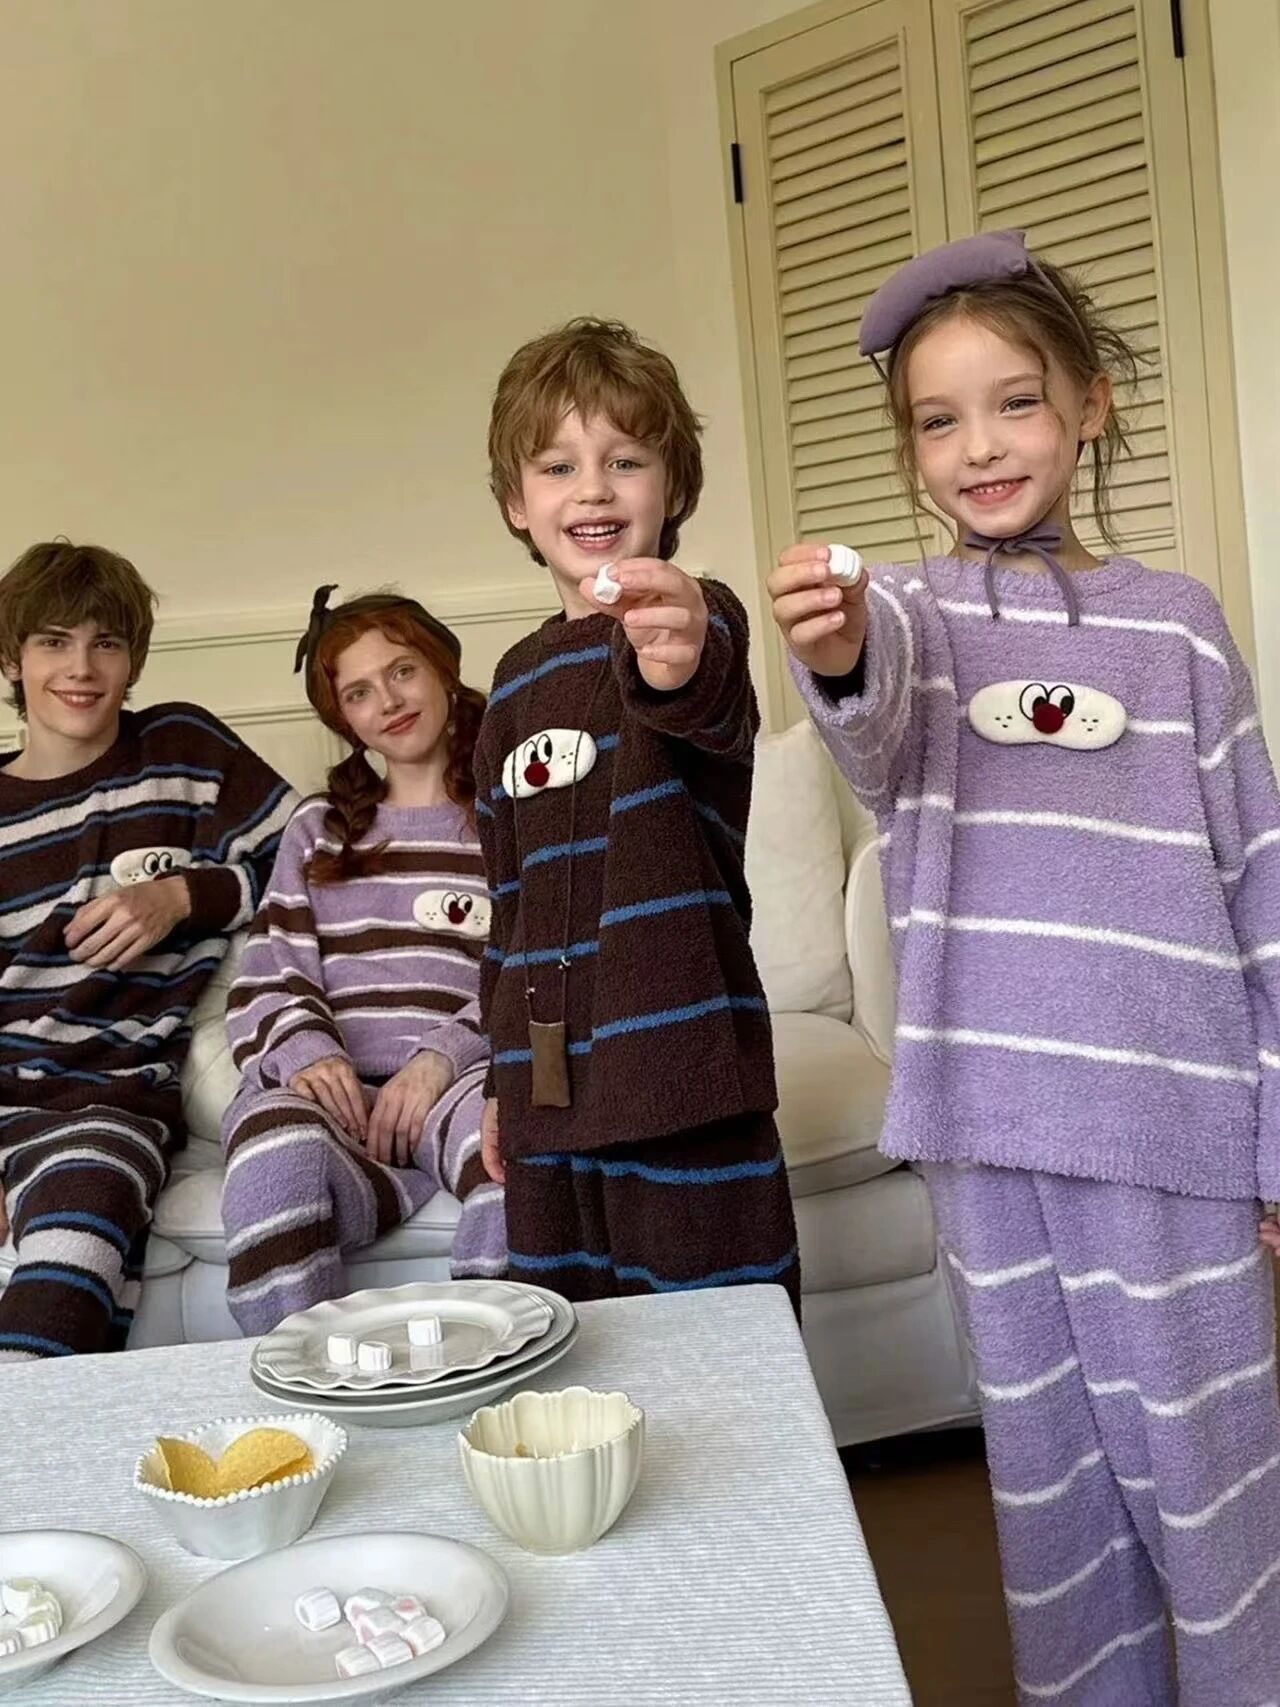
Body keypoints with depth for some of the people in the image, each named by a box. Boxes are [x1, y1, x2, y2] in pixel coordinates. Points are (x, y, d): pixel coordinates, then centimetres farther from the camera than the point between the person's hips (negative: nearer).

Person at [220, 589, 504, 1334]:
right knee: (277, 1151, -35)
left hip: (466, 1081, -1)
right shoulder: (319, 831, 26)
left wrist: (444, 1056, -14)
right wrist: (304, 1049, -8)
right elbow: (267, 979, 16)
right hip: (339, 1090, 2)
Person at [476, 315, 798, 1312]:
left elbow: (710, 714, -31)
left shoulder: (694, 624, -6)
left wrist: (681, 667, -55)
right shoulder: (519, 680, 13)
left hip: (679, 1083, -6)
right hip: (550, 1093, 6)